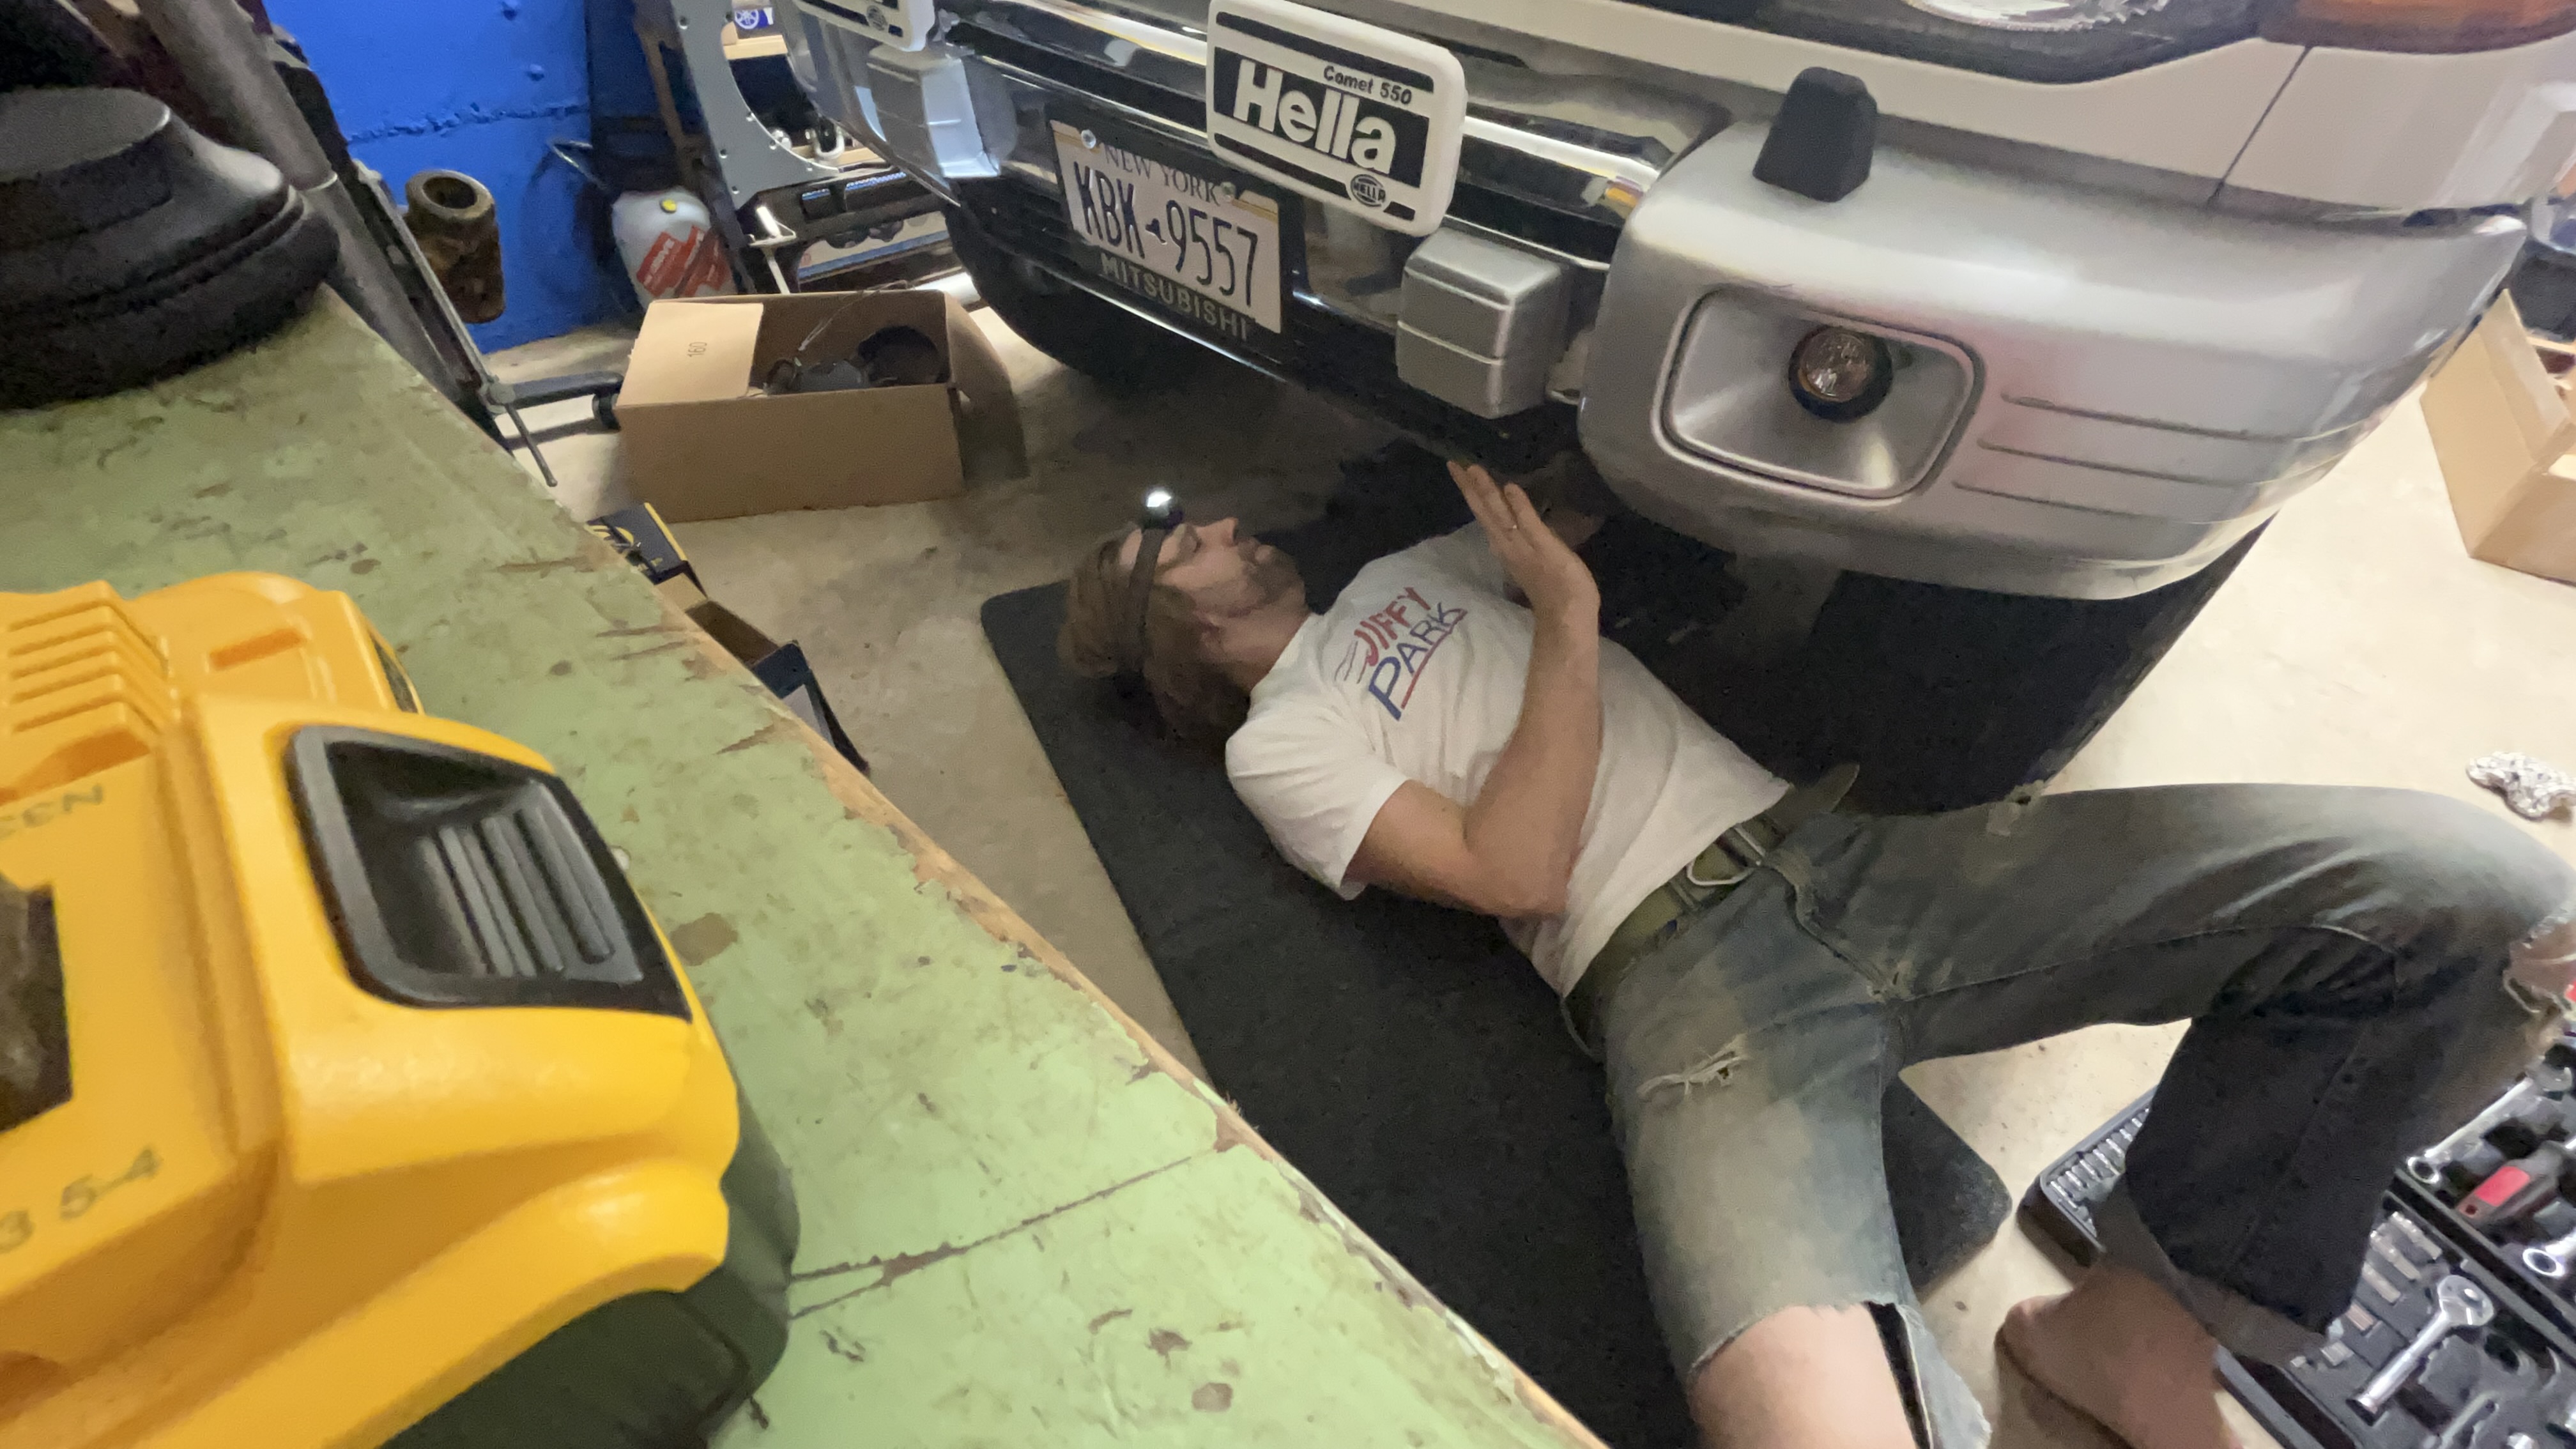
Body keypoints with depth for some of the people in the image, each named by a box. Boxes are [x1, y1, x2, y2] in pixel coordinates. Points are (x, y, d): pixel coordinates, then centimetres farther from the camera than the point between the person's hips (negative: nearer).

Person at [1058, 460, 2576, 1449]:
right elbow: (1514, 872, -7)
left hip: (1832, 846, 8)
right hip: (1676, 965, -7)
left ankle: (2146, 1318, 3)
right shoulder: (1274, 743, 5)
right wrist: (1566, 618, -6)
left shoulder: (1409, 574, 27)